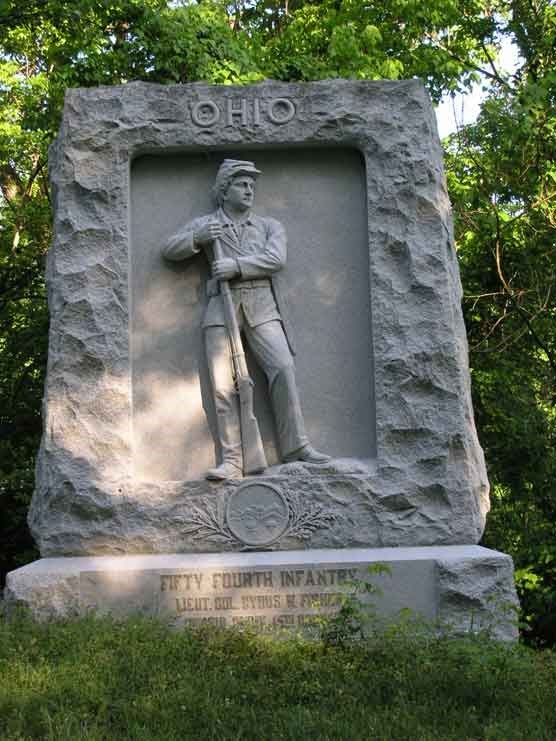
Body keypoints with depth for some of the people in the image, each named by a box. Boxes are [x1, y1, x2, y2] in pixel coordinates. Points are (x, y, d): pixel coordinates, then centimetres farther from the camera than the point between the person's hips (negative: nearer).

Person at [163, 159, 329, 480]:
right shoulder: (205, 224, 18)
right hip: (222, 307, 0)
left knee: (283, 368, -16)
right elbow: (171, 250, 12)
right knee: (223, 383, -8)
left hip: (261, 306, 0)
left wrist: (236, 266, -15)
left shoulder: (271, 226, 15)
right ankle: (232, 461, -6)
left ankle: (296, 446, -8)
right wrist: (197, 238, -7)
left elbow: (276, 259, -2)